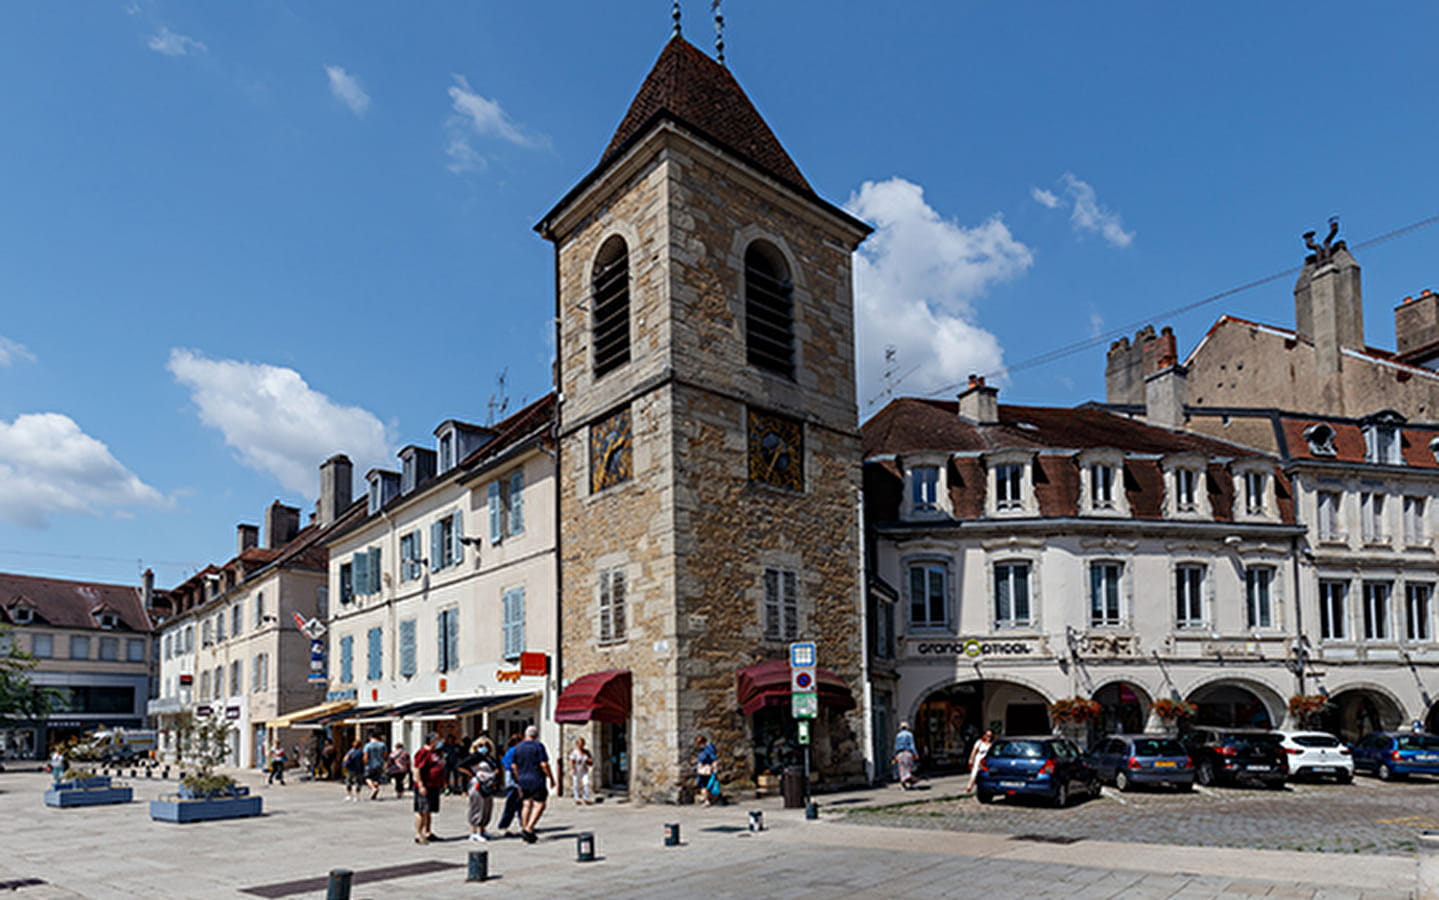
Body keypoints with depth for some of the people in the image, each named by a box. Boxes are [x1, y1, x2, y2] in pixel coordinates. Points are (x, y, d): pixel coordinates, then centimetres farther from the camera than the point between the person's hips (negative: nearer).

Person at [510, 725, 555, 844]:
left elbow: (514, 766, 11)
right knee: (539, 805, -2)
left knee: (527, 804, 14)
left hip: (523, 780, 6)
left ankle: (525, 829, 13)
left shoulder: (518, 747, 8)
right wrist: (551, 778, -6)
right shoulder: (538, 746, -9)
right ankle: (528, 829, -13)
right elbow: (544, 764, -15)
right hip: (537, 780, -6)